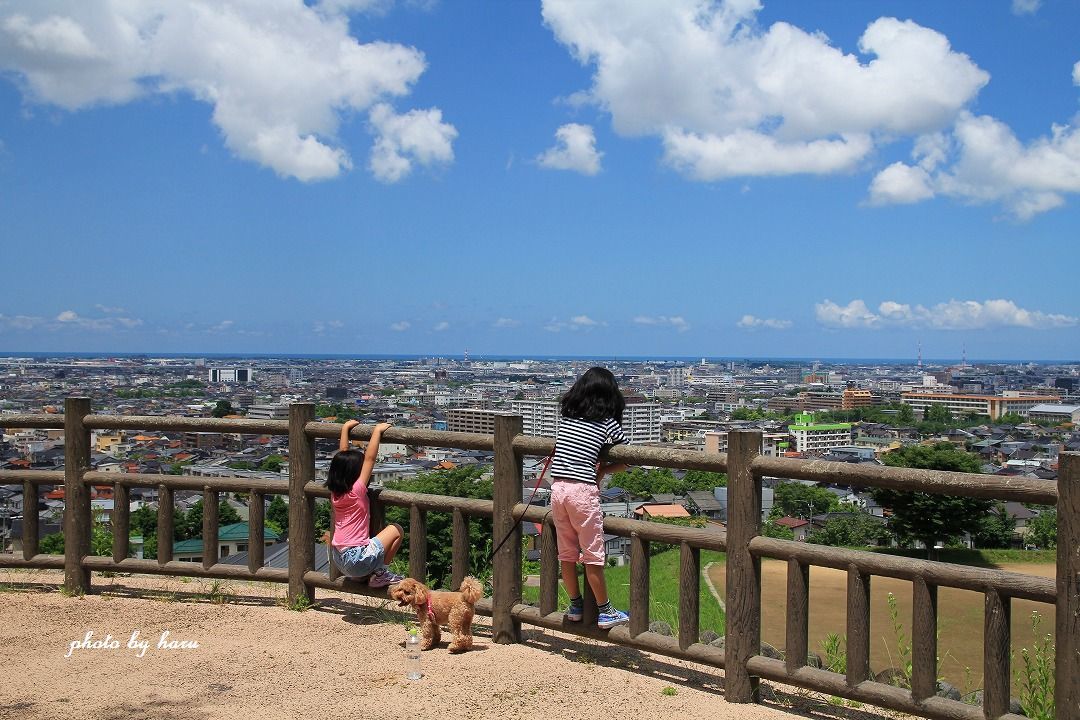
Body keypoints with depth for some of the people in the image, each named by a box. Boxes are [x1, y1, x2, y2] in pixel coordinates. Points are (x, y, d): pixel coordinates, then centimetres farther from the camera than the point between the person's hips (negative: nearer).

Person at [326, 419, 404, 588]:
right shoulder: (356, 491, -15)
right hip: (357, 560, -8)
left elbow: (343, 455, 13)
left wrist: (345, 428, 20)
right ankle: (379, 573, 2)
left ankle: (364, 575, 15)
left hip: (339, 560, 8)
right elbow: (370, 458, -15)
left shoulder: (335, 492, 4)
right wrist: (377, 431, -9)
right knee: (396, 530, 2)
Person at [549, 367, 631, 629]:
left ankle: (575, 605, 28)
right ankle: (605, 611, 14)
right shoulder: (607, 423, -2)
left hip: (557, 487, 4)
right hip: (583, 490, -4)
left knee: (566, 553, 15)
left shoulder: (565, 416, 9)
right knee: (593, 556, 5)